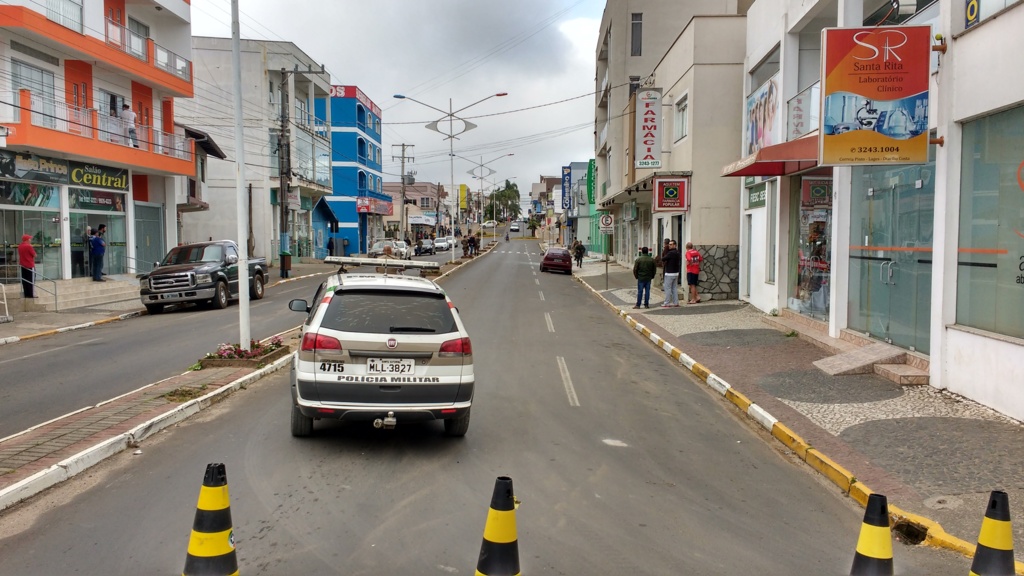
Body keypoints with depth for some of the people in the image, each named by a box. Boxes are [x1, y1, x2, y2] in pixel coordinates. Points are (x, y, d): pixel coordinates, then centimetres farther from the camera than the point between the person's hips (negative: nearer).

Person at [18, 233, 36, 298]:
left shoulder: (19, 246, 7)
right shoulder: (29, 246, -17)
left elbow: (19, 255, 16)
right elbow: (34, 255, -11)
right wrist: (32, 248, -1)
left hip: (23, 266, 8)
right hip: (30, 266, -7)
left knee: (24, 280, 11)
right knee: (31, 280, -1)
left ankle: (26, 294, 14)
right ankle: (31, 294, 0)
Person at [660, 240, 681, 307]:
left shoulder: (671, 253, -18)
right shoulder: (678, 253, 10)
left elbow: (663, 259, -18)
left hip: (670, 273, -9)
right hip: (676, 272, 9)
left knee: (667, 288, -2)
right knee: (675, 288, 11)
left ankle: (667, 303, 0)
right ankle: (676, 303, 11)